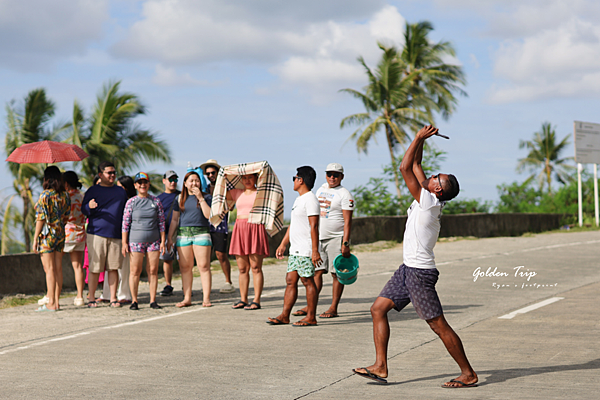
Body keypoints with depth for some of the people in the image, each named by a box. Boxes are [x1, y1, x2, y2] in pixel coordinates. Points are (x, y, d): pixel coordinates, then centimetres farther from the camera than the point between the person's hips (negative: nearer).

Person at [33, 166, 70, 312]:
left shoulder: (45, 195, -12)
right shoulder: (65, 195, 6)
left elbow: (41, 219, -14)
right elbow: (66, 216, 10)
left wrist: (35, 238, -9)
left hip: (47, 235, -6)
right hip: (60, 234, 6)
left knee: (49, 269, -5)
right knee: (58, 268, 8)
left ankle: (51, 303, -6)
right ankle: (56, 301, 12)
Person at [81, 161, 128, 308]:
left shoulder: (121, 191, 17)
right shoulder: (93, 190, 6)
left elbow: (126, 212, 22)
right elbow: (84, 211, 2)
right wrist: (90, 207, -21)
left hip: (116, 235, 3)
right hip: (96, 234, -3)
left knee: (113, 268, 2)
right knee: (94, 268, -3)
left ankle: (113, 298, 7)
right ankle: (91, 298, 5)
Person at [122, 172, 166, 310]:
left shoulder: (156, 201, 7)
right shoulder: (131, 202, 2)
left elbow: (161, 222, 9)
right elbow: (125, 223, 2)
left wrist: (163, 241, 3)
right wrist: (124, 243, -3)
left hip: (154, 240, 2)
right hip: (136, 240, -2)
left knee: (153, 270, 1)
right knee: (135, 271, -2)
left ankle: (153, 300, 6)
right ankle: (134, 301, 4)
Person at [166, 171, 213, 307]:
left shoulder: (205, 197, 7)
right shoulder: (180, 199, 13)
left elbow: (208, 215, -8)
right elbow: (174, 220, 16)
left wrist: (200, 198, -9)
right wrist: (169, 237, 11)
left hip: (201, 233, -2)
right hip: (183, 233, 3)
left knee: (204, 266, -8)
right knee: (185, 267, 2)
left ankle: (206, 298, -7)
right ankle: (187, 298, 7)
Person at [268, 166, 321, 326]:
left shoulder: (310, 199, -13)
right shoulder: (299, 199, 19)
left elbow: (314, 226, -19)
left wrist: (315, 251, -23)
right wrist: (283, 244, 23)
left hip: (306, 251, -10)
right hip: (295, 250, 10)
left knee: (308, 281, -5)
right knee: (290, 281, 8)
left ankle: (311, 317, 0)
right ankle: (284, 316, 10)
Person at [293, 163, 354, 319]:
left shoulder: (345, 194, -7)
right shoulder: (321, 189, 15)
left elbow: (347, 221, -12)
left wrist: (345, 243, -19)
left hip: (336, 239, -7)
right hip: (319, 238, 7)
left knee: (336, 273, -4)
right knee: (316, 271, 4)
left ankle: (333, 308, -2)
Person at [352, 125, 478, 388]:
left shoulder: (429, 200, -15)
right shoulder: (426, 198, 9)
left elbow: (404, 168, -18)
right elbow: (414, 166, 19)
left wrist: (419, 138, -11)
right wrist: (421, 139, 11)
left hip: (420, 273, -10)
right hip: (409, 269, 10)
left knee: (438, 325, -5)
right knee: (378, 308, 6)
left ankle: (468, 374, 3)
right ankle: (380, 367, 6)